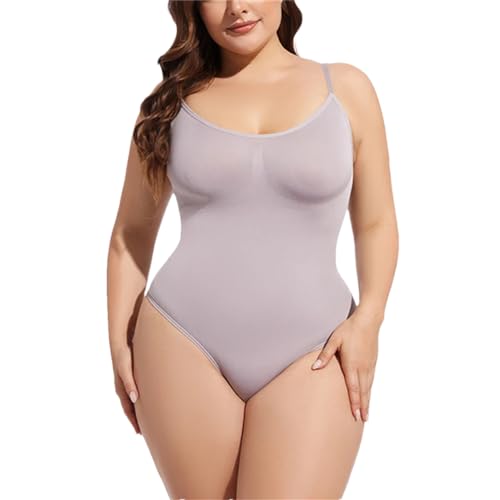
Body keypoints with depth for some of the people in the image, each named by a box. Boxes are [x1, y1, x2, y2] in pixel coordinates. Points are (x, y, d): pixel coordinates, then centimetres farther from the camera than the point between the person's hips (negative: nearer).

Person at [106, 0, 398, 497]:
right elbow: (131, 232, 13)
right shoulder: (173, 100, 7)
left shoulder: (345, 87, 6)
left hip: (310, 355, -1)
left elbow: (375, 223, 8)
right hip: (183, 347, 1)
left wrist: (368, 317, -7)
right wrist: (119, 341, 6)